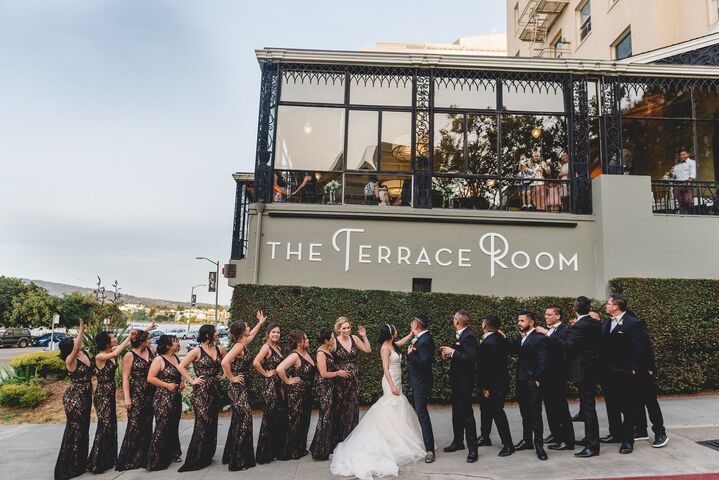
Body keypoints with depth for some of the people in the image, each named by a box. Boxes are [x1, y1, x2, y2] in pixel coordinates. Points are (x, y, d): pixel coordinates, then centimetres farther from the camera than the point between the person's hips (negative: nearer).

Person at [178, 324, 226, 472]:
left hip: (215, 390, 6)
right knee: (202, 424, -6)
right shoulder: (197, 351, -9)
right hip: (201, 391, -6)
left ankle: (207, 457, 23)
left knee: (212, 424, 10)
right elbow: (181, 366, -10)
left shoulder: (219, 349, 7)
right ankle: (194, 461, 2)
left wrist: (224, 375, 7)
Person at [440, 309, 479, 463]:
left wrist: (453, 352, -24)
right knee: (457, 413, 20)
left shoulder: (468, 336, -20)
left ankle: (472, 449, 4)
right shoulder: (461, 335, 9)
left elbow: (471, 358, -29)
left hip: (464, 382, -10)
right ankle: (458, 442, 33)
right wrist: (449, 354, 0)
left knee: (467, 414, -4)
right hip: (457, 381, 10)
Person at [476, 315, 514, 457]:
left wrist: (485, 387, -17)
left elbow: (485, 367, -24)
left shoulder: (487, 343, -25)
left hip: (494, 385, -10)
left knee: (497, 412, -1)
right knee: (486, 409, 20)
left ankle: (508, 444, 8)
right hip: (501, 380, 10)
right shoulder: (500, 338, 3)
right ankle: (485, 437, 33)